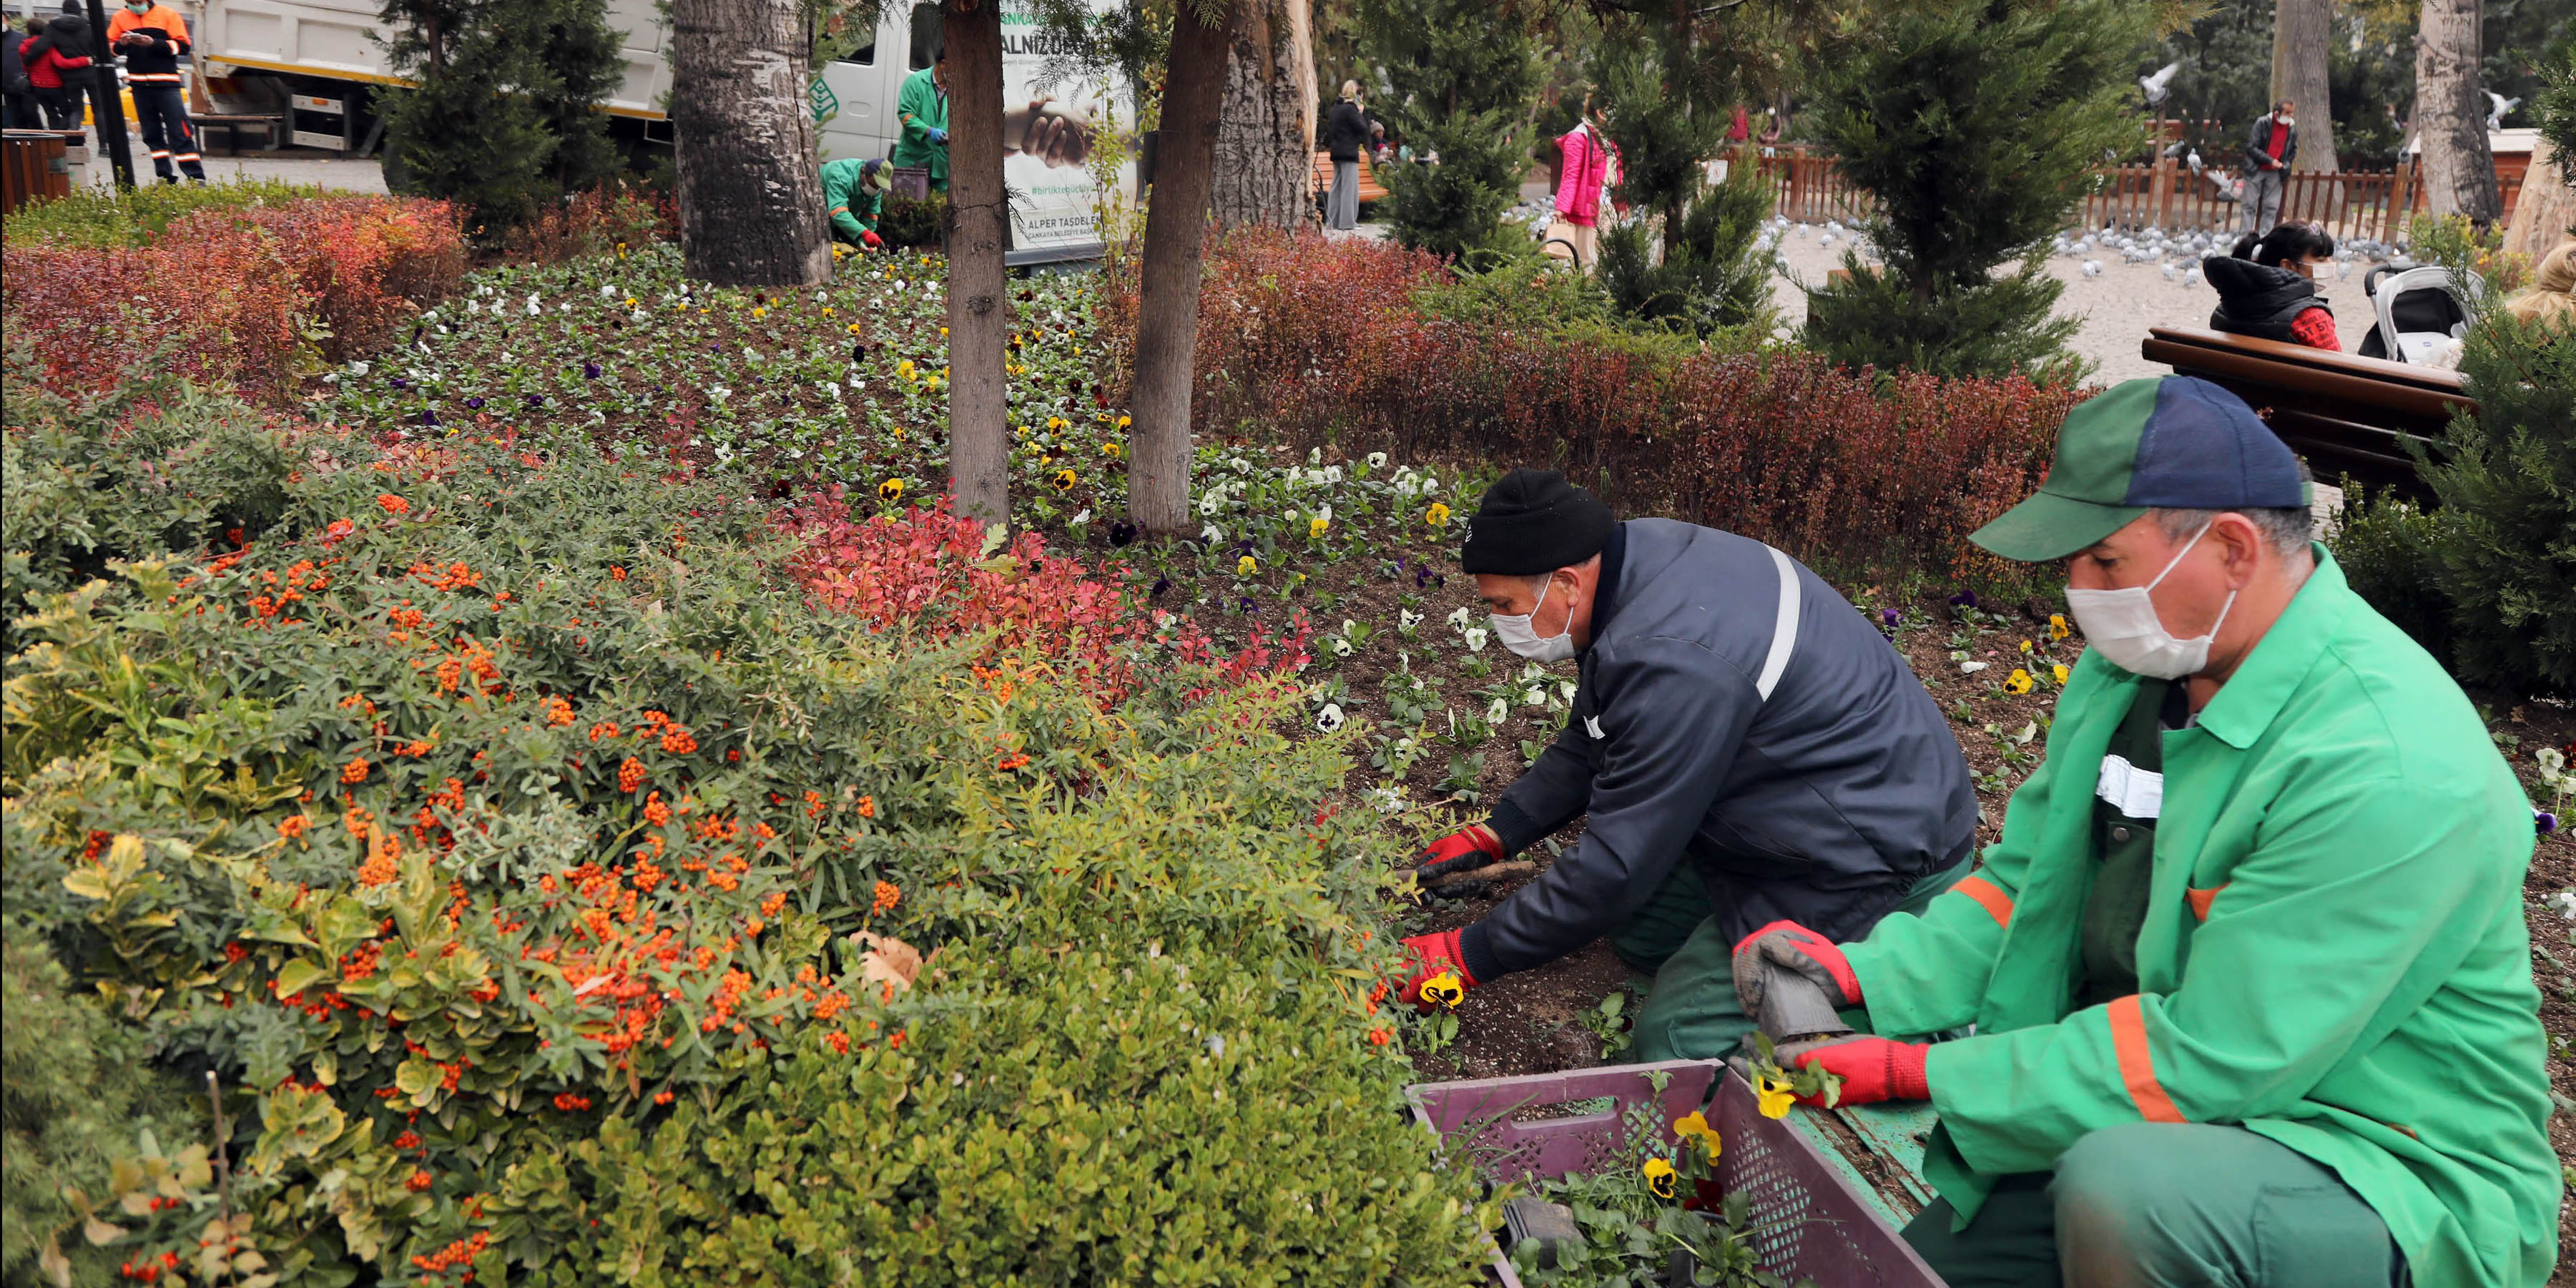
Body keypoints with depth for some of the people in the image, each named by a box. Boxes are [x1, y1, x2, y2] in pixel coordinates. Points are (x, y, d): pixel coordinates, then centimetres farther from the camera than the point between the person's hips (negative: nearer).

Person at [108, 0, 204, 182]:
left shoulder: (168, 15, 1)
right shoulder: (120, 18, 10)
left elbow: (183, 46, -5)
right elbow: (109, 47, 11)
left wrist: (154, 43, -17)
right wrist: (122, 44, -10)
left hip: (166, 83, -4)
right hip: (138, 84, 4)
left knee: (180, 131, -7)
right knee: (151, 133, 6)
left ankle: (196, 177, -7)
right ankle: (165, 176, 11)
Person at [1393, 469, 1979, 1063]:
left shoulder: (1673, 664, -33)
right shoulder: (1639, 552, -3)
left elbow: (1616, 866, -25)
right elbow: (1592, 738, 13)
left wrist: (1469, 956, -16)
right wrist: (1494, 837, 8)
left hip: (1876, 865, -10)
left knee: (1673, 1042, -9)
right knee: (1638, 929, 15)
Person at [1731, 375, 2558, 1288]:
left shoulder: (2389, 771, -27)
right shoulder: (2129, 667, 0)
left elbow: (2206, 1059, -26)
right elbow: (2023, 877, 5)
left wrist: (1927, 1074, -22)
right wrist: (1867, 976, -11)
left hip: (2390, 1174, -7)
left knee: (2122, 1188, -35)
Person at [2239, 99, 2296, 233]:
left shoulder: (2292, 128, 4)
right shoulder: (2262, 123, -9)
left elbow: (2293, 151, 18)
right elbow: (2252, 147, -13)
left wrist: (2285, 164, 2)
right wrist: (2270, 161, -18)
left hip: (2275, 173, 4)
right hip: (2256, 170, -4)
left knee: (2271, 207, 4)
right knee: (2249, 204, -3)